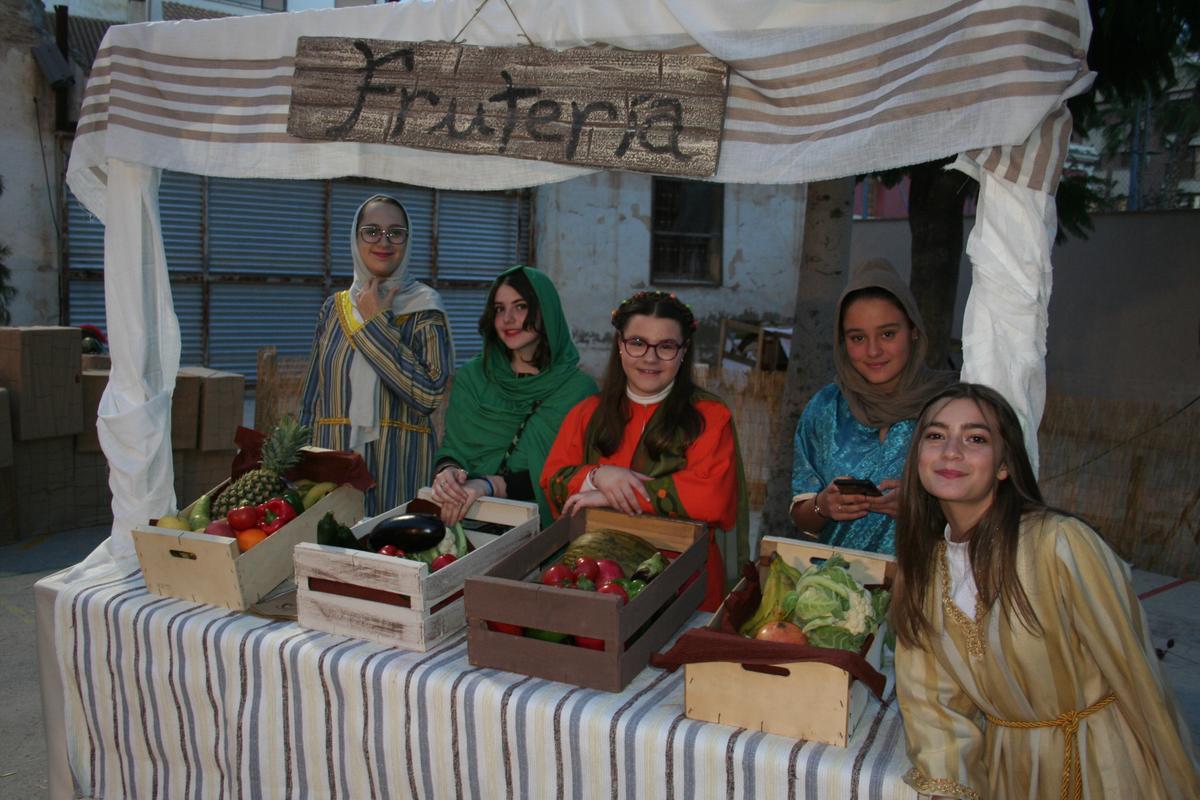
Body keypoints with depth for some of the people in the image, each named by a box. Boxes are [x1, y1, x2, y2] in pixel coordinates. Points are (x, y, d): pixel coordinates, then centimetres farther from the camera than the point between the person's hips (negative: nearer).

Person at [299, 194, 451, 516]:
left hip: (399, 466, -3)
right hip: (333, 464, 3)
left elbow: (429, 394, -19)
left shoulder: (423, 307, -4)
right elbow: (311, 398, 12)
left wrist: (376, 323, -13)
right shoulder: (334, 308, 7)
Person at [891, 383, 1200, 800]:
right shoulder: (922, 563, -3)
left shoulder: (1062, 544, -21)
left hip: (1098, 763, -3)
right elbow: (931, 698, 0)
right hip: (1007, 764, 3)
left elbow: (1138, 682, -14)